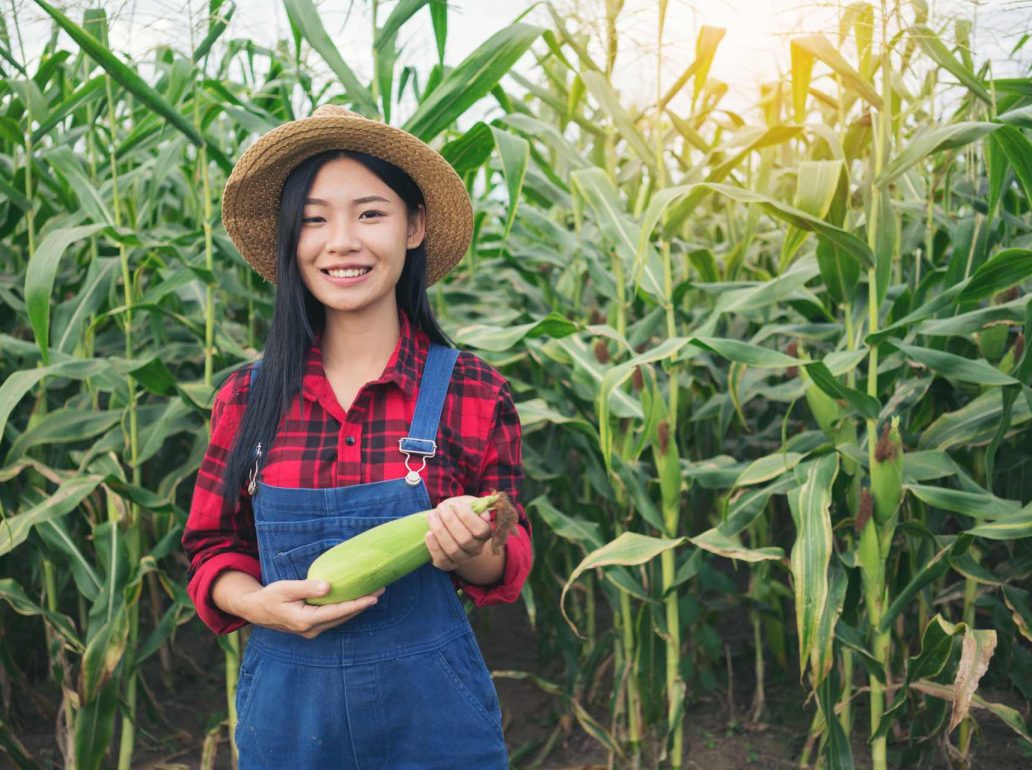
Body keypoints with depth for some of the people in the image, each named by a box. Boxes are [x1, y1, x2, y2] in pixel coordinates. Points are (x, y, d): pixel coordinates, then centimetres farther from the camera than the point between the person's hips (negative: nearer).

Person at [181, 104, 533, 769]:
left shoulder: (475, 394, -7)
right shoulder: (248, 398, -2)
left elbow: (509, 566, -1)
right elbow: (213, 550, 5)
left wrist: (472, 553, -23)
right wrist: (257, 604, -15)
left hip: (430, 713, -1)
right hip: (285, 713, 2)